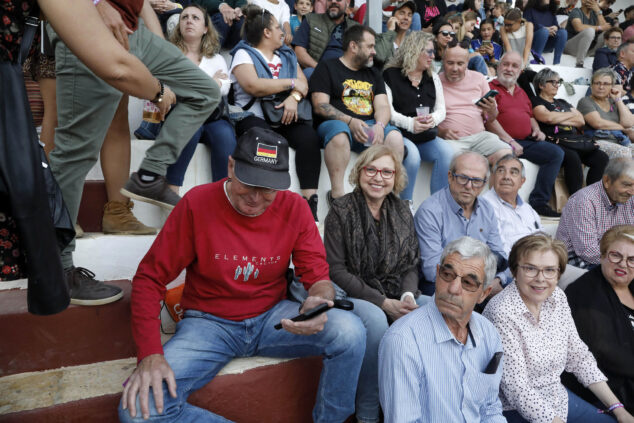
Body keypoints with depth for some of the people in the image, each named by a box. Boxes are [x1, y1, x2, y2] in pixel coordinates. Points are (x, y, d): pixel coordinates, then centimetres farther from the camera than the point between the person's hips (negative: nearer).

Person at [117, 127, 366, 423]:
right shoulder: (197, 203, -12)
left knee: (350, 331, -24)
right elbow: (149, 279, -8)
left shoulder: (295, 208, -6)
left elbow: (318, 276, -3)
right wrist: (150, 354, -20)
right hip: (210, 322, -1)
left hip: (273, 317, 2)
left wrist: (319, 301, -30)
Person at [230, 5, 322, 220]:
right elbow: (254, 86, -14)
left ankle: (310, 201, -28)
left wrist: (294, 97, -13)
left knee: (309, 138, -27)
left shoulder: (287, 54, 25)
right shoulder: (244, 54, 6)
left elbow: (303, 83, 11)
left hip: (285, 117, 4)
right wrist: (291, 83, -5)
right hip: (254, 117, -4)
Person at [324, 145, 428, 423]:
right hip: (352, 295, -4)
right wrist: (383, 302, -17)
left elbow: (410, 265, 11)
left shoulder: (402, 213, 10)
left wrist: (408, 296, -13)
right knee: (375, 318, -36)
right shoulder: (342, 211, -5)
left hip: (396, 297, 5)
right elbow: (336, 270, -10)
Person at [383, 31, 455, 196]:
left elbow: (441, 110, 15)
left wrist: (433, 119, -10)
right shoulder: (391, 75, 4)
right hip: (401, 135, -5)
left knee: (447, 153, -24)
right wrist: (410, 123, -23)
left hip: (427, 137, 5)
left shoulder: (433, 77, 21)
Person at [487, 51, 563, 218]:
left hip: (528, 141, 8)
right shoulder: (490, 88, 2)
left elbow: (530, 116, 35)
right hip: (504, 142, -8)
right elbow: (489, 119, -10)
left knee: (556, 153, -10)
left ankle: (538, 202, -11)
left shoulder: (521, 92, 28)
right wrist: (510, 141, -16)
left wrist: (537, 130, 12)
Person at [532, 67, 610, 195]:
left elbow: (581, 122, 19)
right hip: (554, 141, -7)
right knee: (572, 158, -37)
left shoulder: (563, 103, 31)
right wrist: (572, 114, 8)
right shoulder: (536, 102, 10)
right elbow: (548, 117, -10)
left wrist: (558, 119, 2)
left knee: (601, 157, -18)